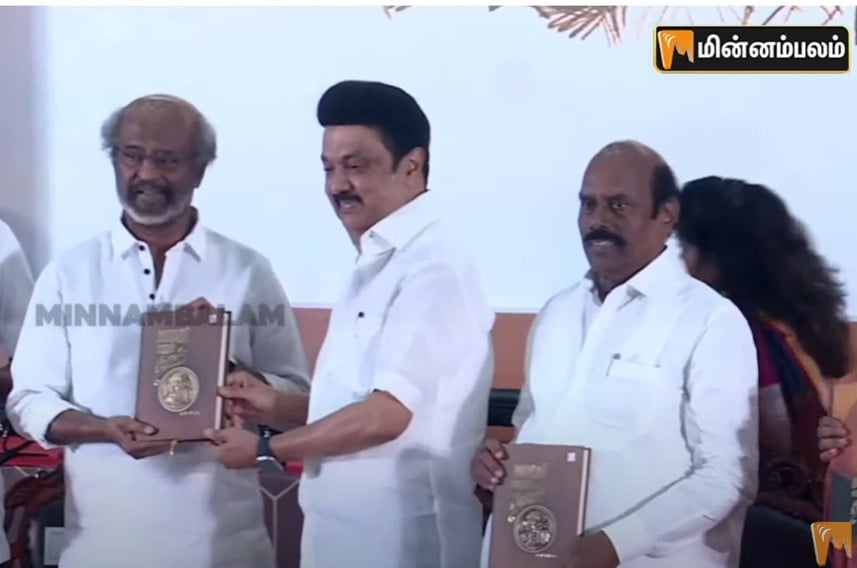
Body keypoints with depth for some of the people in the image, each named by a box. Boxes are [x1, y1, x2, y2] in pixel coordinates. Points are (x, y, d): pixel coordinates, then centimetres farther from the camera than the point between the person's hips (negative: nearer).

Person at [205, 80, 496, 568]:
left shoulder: (431, 267, -18)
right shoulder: (378, 264, 11)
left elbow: (388, 414, -22)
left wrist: (265, 448, -13)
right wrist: (279, 406, 2)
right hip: (348, 528, 8)